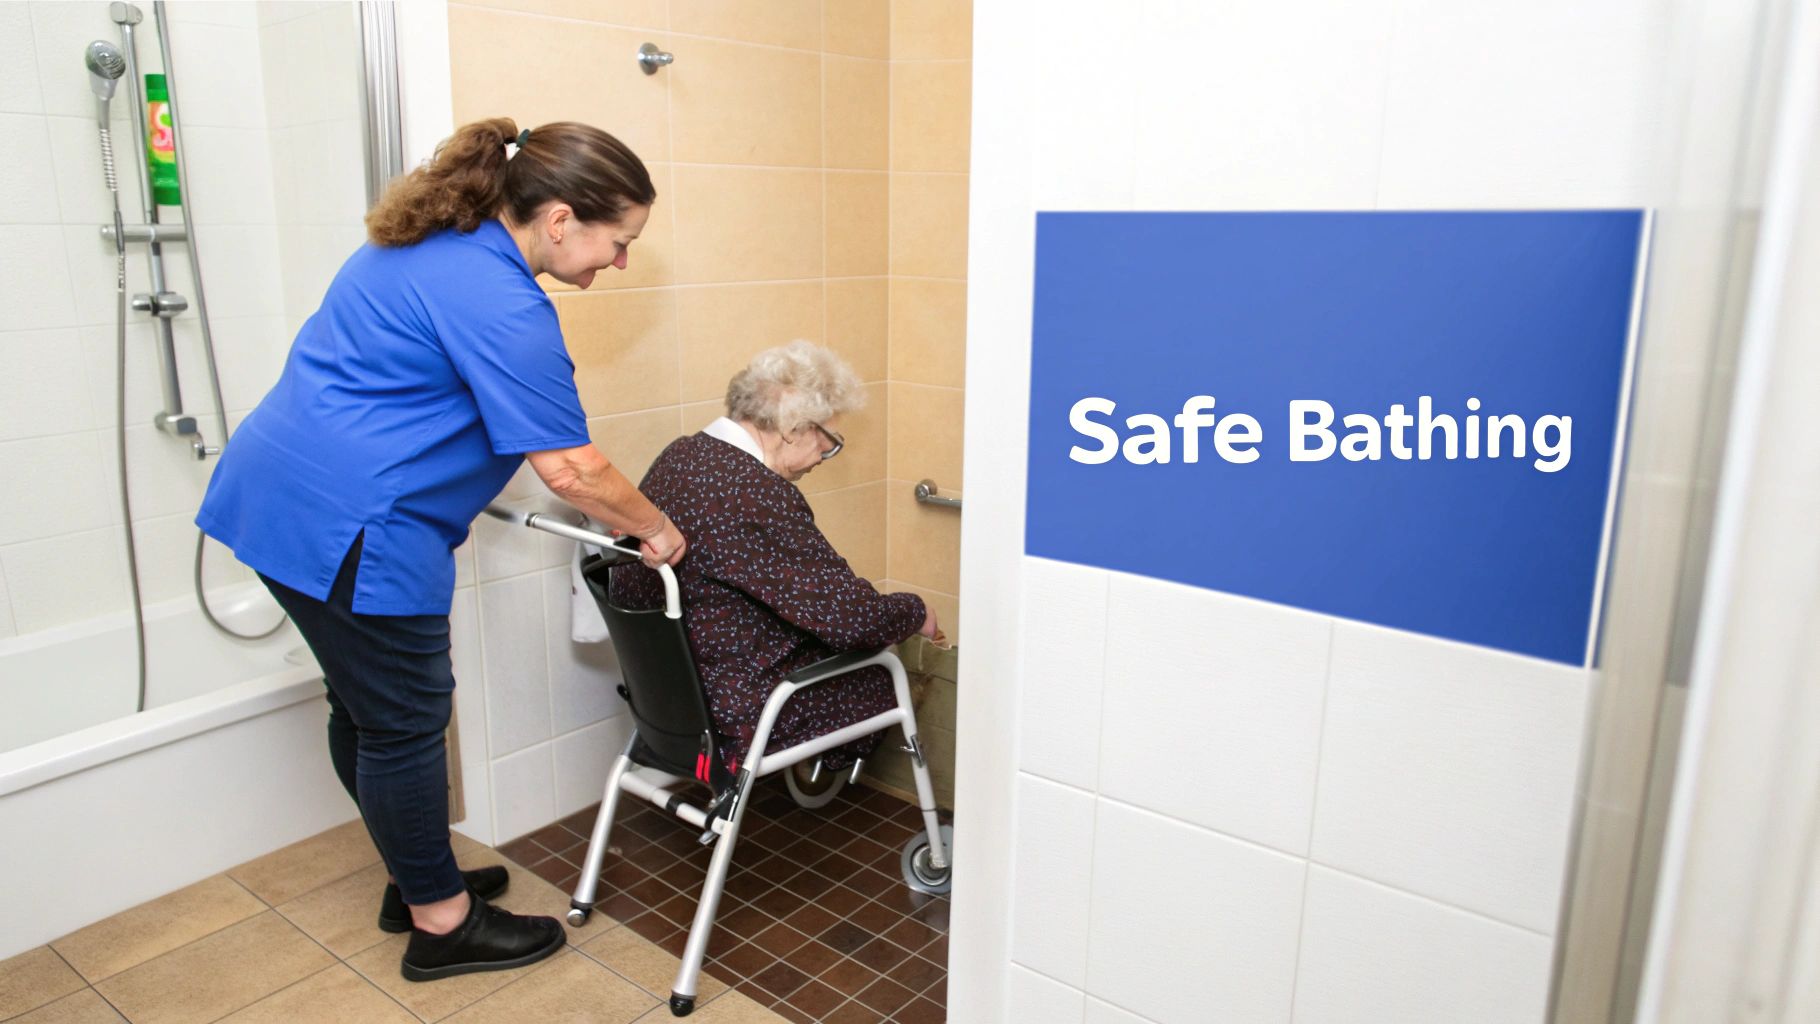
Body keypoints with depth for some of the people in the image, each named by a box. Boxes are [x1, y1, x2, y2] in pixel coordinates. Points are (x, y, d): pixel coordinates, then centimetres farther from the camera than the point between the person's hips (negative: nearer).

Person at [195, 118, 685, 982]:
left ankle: (417, 880, 37)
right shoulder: (500, 306, -21)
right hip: (347, 524, -10)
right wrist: (655, 531, -4)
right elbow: (570, 470, -19)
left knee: (363, 707, 19)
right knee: (404, 722, 3)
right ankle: (441, 924, 21)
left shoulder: (432, 243, 11)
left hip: (277, 491, 10)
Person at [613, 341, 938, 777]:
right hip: (732, 714, -9)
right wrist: (917, 613, -6)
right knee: (884, 678, 13)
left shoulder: (678, 456, -1)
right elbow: (853, 617, -26)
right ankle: (828, 761, 41)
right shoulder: (757, 495, -30)